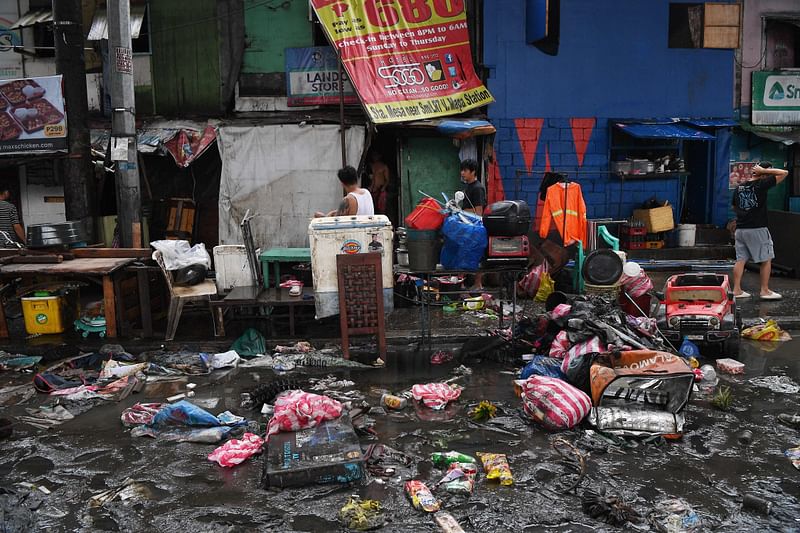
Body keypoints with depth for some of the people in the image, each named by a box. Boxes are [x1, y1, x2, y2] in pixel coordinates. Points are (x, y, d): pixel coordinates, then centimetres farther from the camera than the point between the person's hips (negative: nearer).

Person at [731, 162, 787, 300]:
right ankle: (765, 291, 7)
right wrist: (764, 170, -5)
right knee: (766, 260, 5)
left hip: (740, 229, 6)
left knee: (740, 260, 8)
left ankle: (737, 290, 7)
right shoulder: (761, 184, -10)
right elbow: (784, 173, -8)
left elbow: (734, 207, 20)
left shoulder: (739, 187, 10)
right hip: (757, 229, -6)